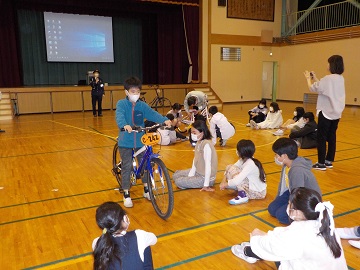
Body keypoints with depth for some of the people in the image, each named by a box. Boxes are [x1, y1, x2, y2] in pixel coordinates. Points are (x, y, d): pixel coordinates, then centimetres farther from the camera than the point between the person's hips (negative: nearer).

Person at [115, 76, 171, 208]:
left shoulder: (142, 105, 2)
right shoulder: (121, 104, -7)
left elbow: (153, 114, -12)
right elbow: (119, 115, -26)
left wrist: (164, 120, -31)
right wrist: (124, 125, -47)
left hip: (140, 140, 4)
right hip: (125, 141, -3)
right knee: (127, 167, 1)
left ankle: (146, 189, 31)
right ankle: (126, 194, 15)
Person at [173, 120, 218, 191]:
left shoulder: (206, 144, -26)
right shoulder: (198, 142, 1)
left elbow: (208, 165, -26)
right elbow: (195, 159, 5)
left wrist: (206, 185, -24)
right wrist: (190, 175, -1)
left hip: (205, 177, -9)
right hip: (198, 172, 9)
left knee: (179, 182, -16)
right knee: (176, 175, 11)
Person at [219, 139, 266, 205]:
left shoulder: (250, 164, -28)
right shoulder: (243, 159, -3)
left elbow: (237, 180, -34)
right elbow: (229, 168, 3)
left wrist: (225, 185, -20)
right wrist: (224, 181, -9)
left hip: (258, 192, -9)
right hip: (251, 185, 9)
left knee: (232, 170, -22)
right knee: (229, 167, 0)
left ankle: (243, 196, -19)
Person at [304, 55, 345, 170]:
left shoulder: (329, 78, -18)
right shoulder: (341, 79, 8)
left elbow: (313, 88, -11)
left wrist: (308, 78, 7)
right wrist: (315, 77, 20)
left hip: (326, 113, -8)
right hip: (336, 113, 8)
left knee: (321, 138, 0)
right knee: (331, 138, 13)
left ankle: (321, 163, 3)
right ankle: (329, 161, 22)